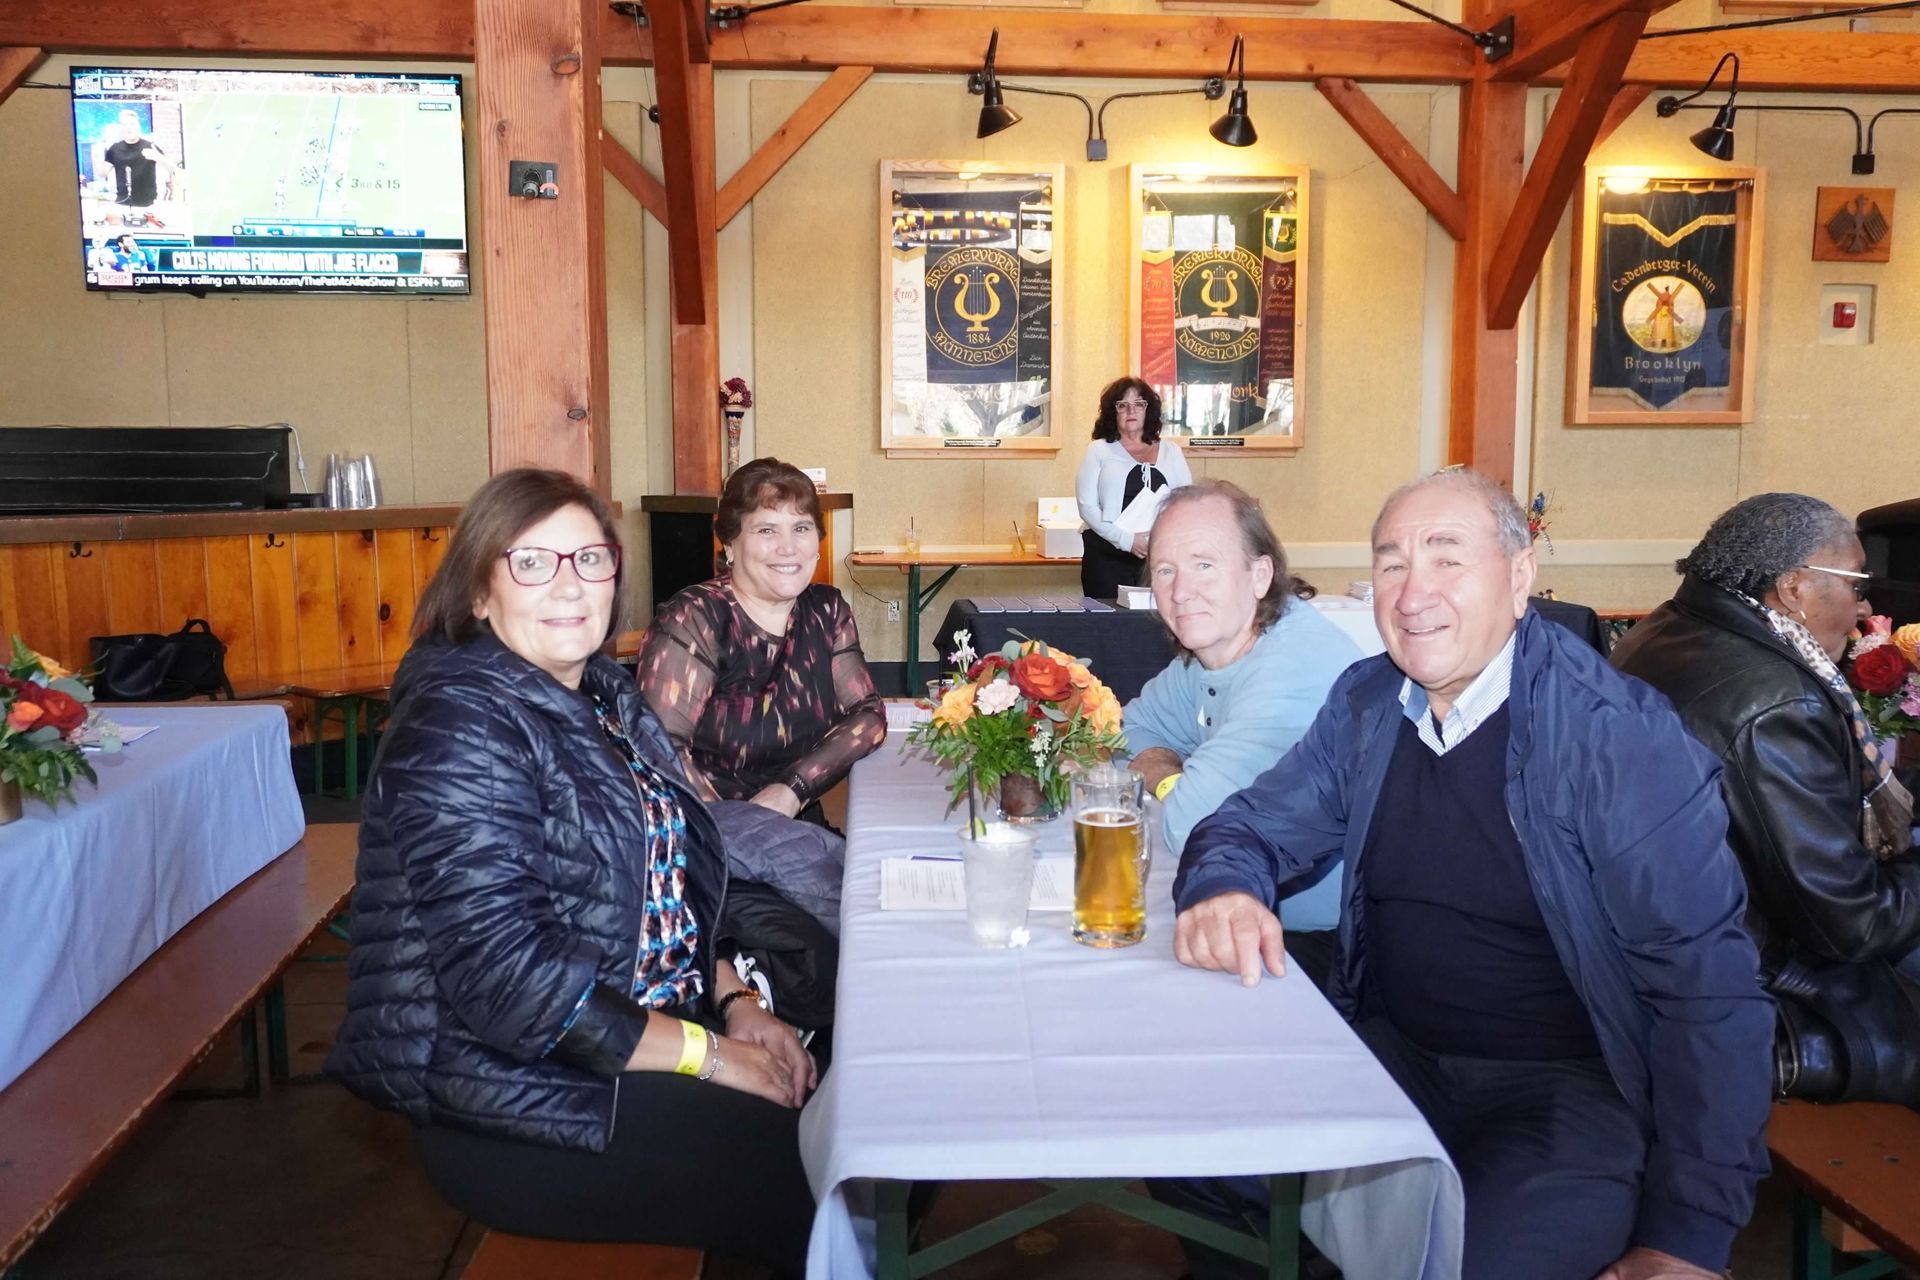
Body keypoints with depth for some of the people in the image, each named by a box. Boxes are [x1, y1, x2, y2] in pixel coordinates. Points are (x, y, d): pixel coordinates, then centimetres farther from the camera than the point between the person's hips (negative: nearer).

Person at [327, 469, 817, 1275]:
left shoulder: (605, 695, 9)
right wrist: (704, 1053, -20)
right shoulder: (458, 724, -17)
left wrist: (737, 1002, 1)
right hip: (518, 1102, -8)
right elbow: (502, 974, -24)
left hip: (651, 1035, 8)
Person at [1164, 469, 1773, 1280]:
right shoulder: (1365, 704, 2)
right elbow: (1257, 823, 6)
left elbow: (1707, 981, -16)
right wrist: (1221, 889, -21)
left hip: (1571, 1087, -5)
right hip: (1391, 1054, 5)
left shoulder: (1617, 734, -16)